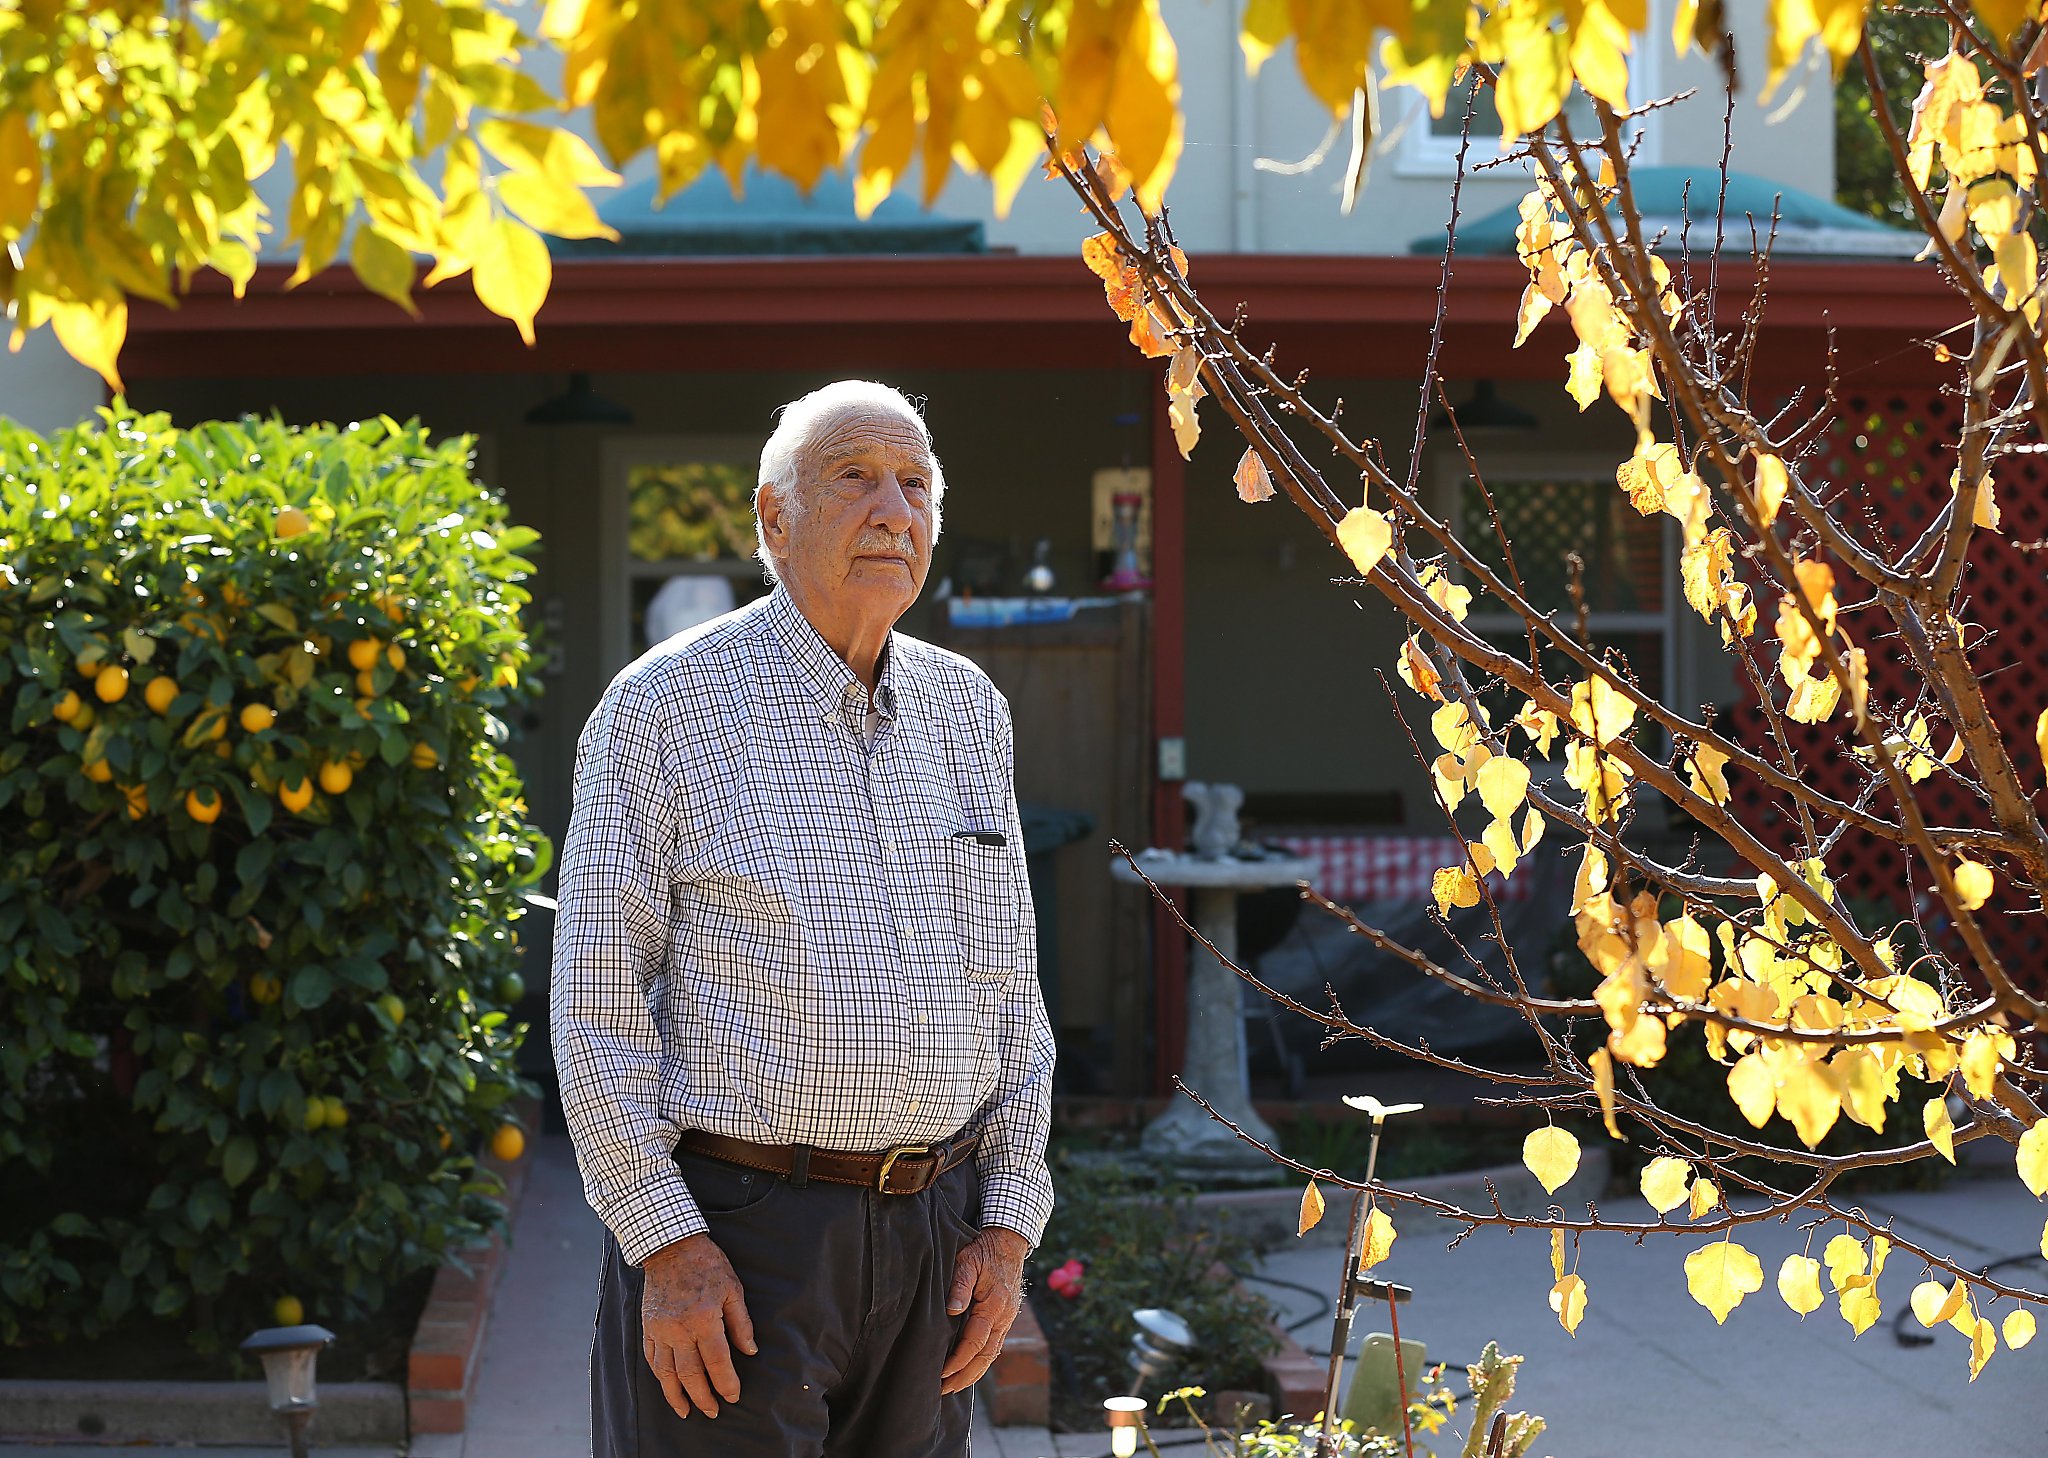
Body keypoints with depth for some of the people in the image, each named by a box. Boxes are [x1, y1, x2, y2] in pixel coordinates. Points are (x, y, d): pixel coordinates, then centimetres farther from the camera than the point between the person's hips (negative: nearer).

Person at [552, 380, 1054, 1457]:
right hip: (733, 1231, -5)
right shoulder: (666, 707, -5)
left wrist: (1008, 1223, 6)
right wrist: (664, 1242, -13)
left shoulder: (968, 709, 11)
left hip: (932, 1238, 5)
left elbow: (1009, 981, 14)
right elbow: (596, 995, -7)